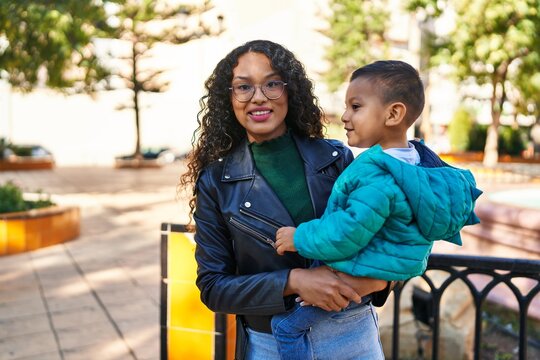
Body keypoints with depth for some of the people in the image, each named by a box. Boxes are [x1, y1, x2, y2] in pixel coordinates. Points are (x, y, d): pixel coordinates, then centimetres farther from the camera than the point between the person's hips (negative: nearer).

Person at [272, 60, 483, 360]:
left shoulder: (379, 177, -31)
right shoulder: (411, 161, 0)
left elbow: (349, 232, -33)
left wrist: (300, 238, -19)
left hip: (350, 278, -10)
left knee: (286, 325, -1)